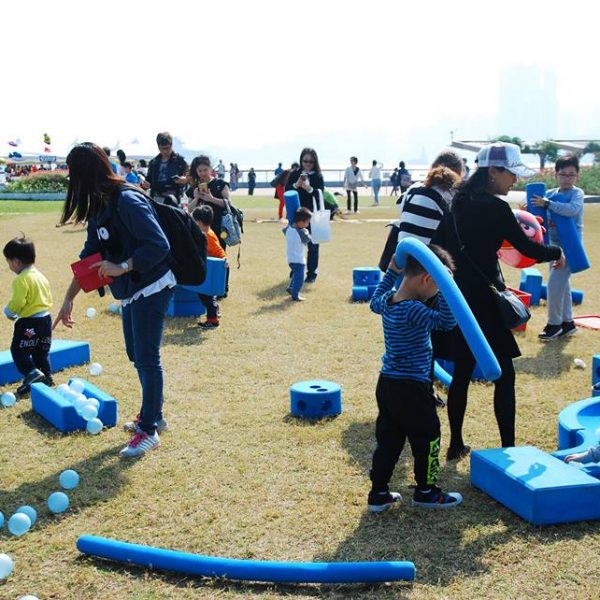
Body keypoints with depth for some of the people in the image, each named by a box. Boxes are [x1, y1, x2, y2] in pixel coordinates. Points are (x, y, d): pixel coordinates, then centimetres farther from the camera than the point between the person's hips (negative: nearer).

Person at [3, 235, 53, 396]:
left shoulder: (21, 280, -17)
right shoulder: (41, 276, 11)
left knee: (18, 350, 1)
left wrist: (8, 312, -2)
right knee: (41, 352, 18)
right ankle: (47, 376, 20)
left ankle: (32, 373, -12)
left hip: (29, 322, -9)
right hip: (46, 318, 9)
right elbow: (49, 299, 15)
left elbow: (17, 302, -21)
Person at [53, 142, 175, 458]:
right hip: (131, 291, 9)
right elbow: (89, 257, 10)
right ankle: (153, 415, 34)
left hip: (151, 288, -9)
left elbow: (159, 245, -25)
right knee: (136, 356, 18)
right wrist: (68, 298, 8)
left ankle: (149, 430, 9)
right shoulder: (98, 207, 6)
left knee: (147, 358, -2)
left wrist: (122, 267, -24)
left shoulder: (128, 201, -22)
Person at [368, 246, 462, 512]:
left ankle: (379, 494, 20)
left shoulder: (387, 301, 3)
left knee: (388, 440, 15)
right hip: (411, 389, -8)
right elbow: (447, 322, -26)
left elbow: (375, 301, 26)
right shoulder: (413, 311, -24)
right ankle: (426, 492, 23)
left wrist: (391, 273, 27)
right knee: (427, 439, 10)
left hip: (387, 383, 8)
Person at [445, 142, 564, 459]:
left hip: (459, 294, 8)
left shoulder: (461, 202, 9)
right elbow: (527, 248, -12)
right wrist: (557, 253, 4)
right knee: (504, 375, 0)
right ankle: (508, 449, 2)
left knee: (462, 372, 14)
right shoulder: (494, 207, -15)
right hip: (482, 299, -8)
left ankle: (456, 444, 21)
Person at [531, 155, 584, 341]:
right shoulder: (550, 194, 6)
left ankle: (554, 324, 2)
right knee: (562, 284, 14)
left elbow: (571, 209, -29)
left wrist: (547, 204, -31)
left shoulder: (577, 193, -10)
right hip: (554, 244, 7)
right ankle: (567, 322, 26)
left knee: (555, 283, -10)